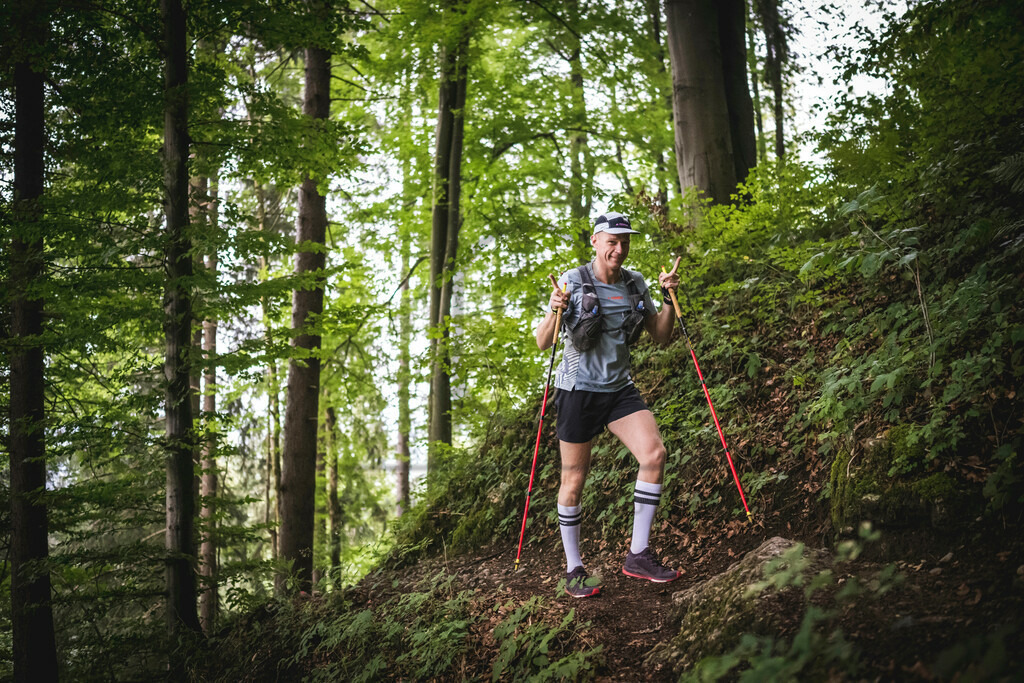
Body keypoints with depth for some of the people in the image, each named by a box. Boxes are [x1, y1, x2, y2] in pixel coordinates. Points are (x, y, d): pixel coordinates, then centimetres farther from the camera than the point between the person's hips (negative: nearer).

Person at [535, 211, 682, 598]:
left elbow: (661, 337, 11)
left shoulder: (635, 284, 6)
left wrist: (669, 300, -3)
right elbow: (543, 343, -7)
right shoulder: (572, 282, -7)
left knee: (654, 453, -16)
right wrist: (555, 312, -26)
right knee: (574, 479, 1)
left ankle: (638, 555, -5)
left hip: (620, 388, 4)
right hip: (578, 390, -4)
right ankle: (574, 569, 17)